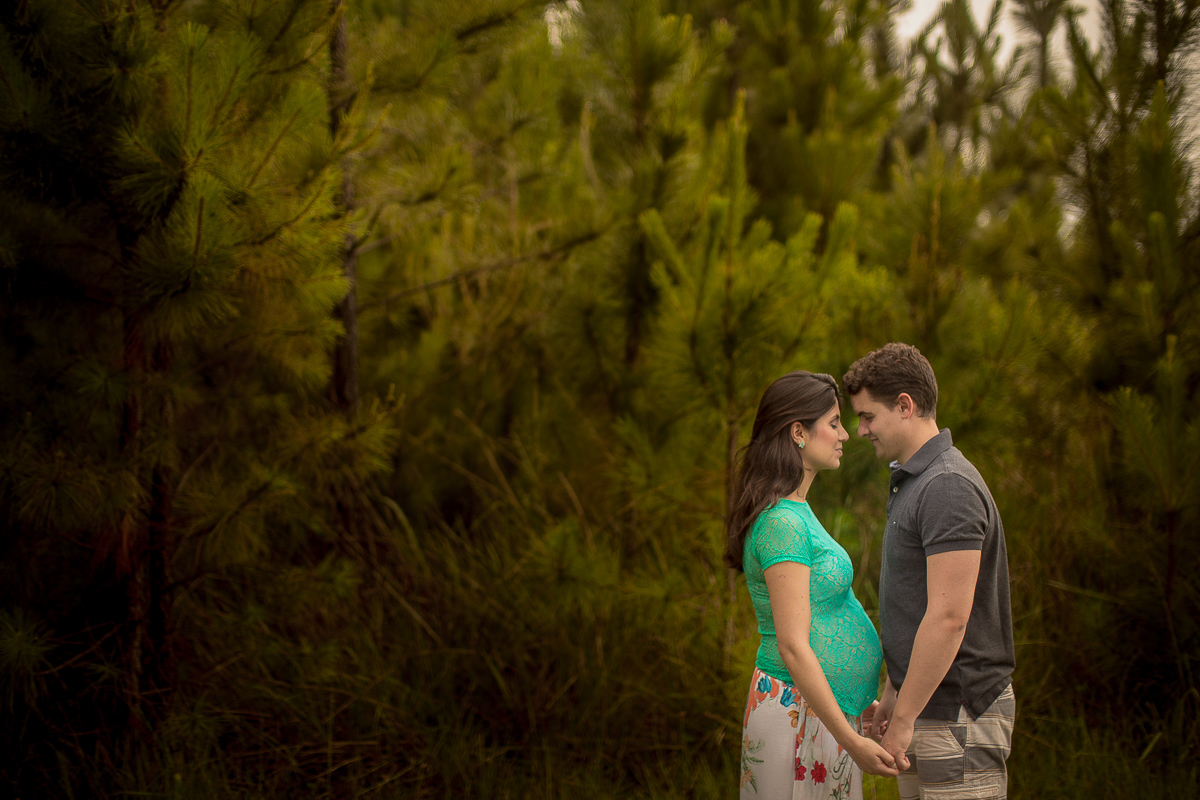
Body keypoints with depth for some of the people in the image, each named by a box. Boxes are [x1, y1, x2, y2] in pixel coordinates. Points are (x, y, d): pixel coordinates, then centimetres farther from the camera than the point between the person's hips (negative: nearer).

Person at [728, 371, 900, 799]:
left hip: (830, 706, 10)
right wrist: (851, 741, -21)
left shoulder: (796, 512, 14)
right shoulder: (783, 523, -17)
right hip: (799, 714, -10)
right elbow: (793, 648, -21)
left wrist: (861, 700, 22)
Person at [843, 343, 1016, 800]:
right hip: (926, 704, 10)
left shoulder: (948, 487, -18)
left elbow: (949, 617, -23)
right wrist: (893, 694, 21)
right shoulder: (911, 481, 15)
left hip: (959, 715, -10)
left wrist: (904, 719, -20)